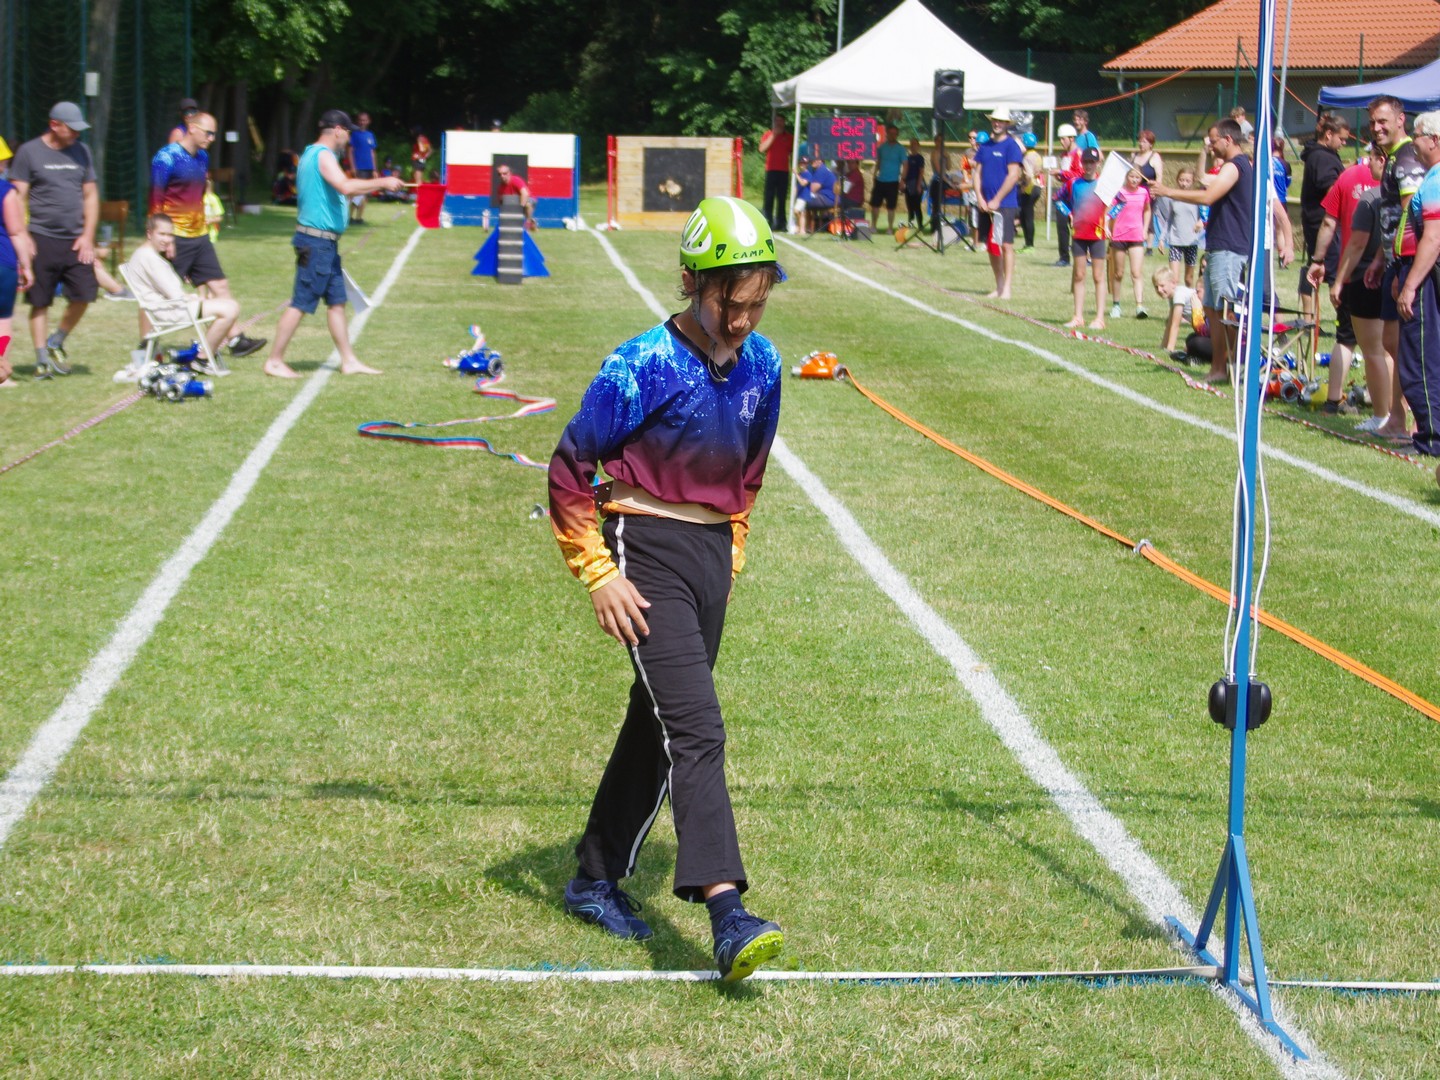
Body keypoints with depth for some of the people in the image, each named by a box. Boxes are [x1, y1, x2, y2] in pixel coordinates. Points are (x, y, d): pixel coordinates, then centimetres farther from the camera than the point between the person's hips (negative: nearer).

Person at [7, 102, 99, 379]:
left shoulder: (81, 151, 11)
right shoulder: (29, 152, -1)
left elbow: (91, 195, 13)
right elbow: (18, 197, -2)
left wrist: (88, 236, 4)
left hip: (76, 240, 4)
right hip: (42, 239, -3)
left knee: (83, 296, -4)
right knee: (40, 301, 1)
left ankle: (56, 343, 18)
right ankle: (42, 358, 10)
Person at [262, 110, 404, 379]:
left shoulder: (313, 154, 17)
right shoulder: (323, 155, -15)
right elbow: (346, 187, -30)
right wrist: (382, 183, -23)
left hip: (324, 243, 11)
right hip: (317, 242, -11)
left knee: (336, 301, 13)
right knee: (301, 303, -6)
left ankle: (349, 361, 17)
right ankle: (274, 361, -2)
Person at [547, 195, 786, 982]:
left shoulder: (761, 365, 3)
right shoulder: (642, 369, -16)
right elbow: (569, 471, -11)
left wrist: (732, 549, 17)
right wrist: (598, 575, -13)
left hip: (714, 555, 7)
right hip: (648, 553, -7)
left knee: (657, 726, 16)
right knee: (697, 731, -18)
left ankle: (597, 879, 31)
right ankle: (726, 914, -24)